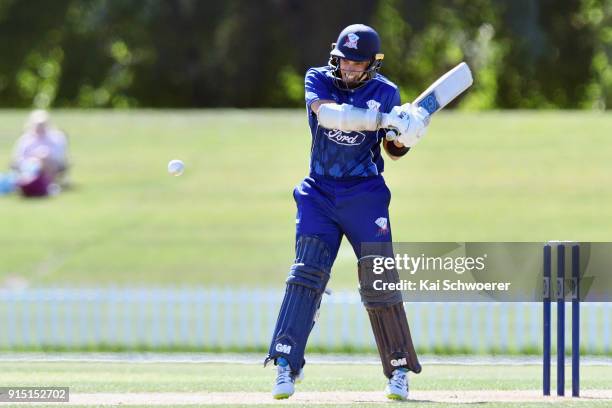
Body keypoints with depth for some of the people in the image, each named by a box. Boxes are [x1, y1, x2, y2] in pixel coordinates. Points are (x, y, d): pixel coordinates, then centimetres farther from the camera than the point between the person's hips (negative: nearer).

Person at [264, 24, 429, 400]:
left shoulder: (385, 92, -1)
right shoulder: (318, 80, -2)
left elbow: (394, 151, 4)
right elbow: (328, 114, -23)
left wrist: (405, 136, -19)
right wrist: (384, 118, -31)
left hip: (364, 195, 0)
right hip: (319, 193, 0)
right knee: (307, 273, -12)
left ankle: (399, 369, 6)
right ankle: (285, 366, -17)